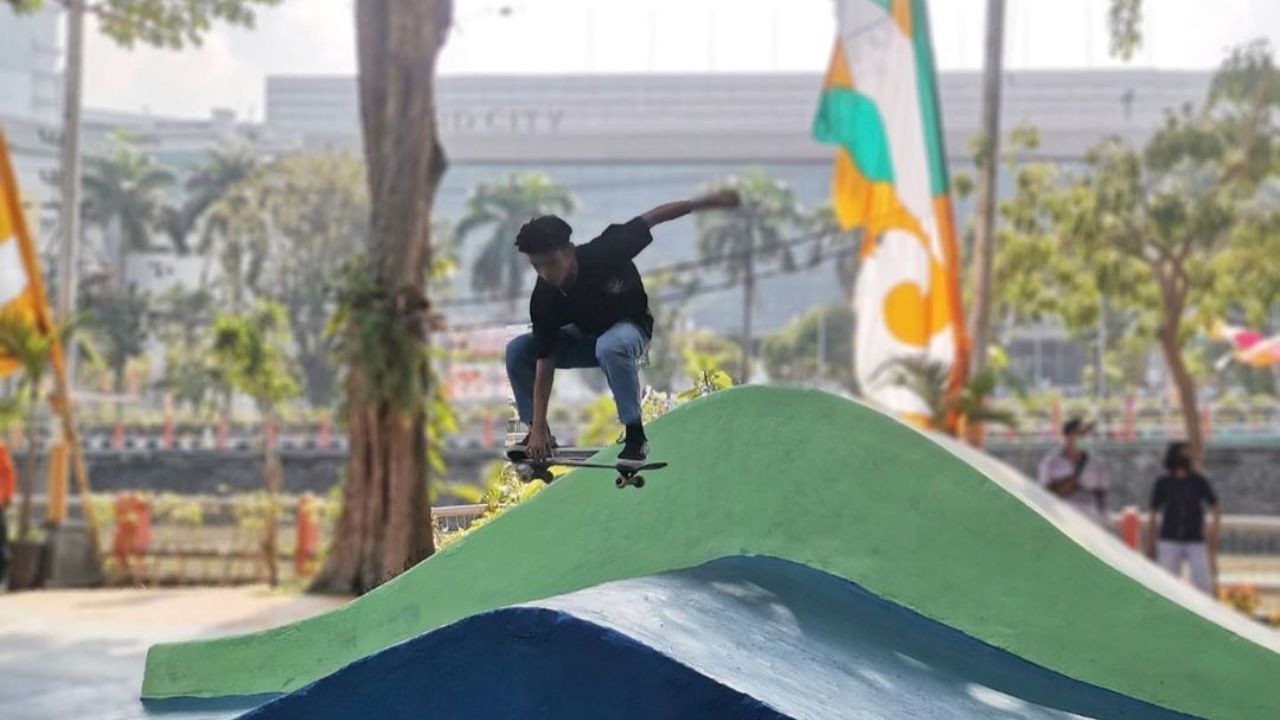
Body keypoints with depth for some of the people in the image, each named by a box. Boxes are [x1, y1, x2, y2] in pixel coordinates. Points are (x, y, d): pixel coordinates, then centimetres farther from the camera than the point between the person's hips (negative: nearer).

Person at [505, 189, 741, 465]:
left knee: (610, 346, -40)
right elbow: (544, 364, -20)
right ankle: (538, 433, 2)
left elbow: (651, 218, -19)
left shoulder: (603, 252, -33)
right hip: (585, 336, 4)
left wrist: (707, 201, -19)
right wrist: (539, 428, -23)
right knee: (517, 350, -15)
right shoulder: (544, 300, -25)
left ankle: (635, 436, -27)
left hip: (630, 328, -4)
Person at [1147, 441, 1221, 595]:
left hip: (1195, 542, 0)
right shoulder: (1163, 483, 1)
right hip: (1169, 542, 0)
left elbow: (1217, 511, 5)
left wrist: (1213, 532, -11)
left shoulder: (1199, 481, 0)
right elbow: (1153, 516, 7)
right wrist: (1150, 546, 4)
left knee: (1204, 585, -7)